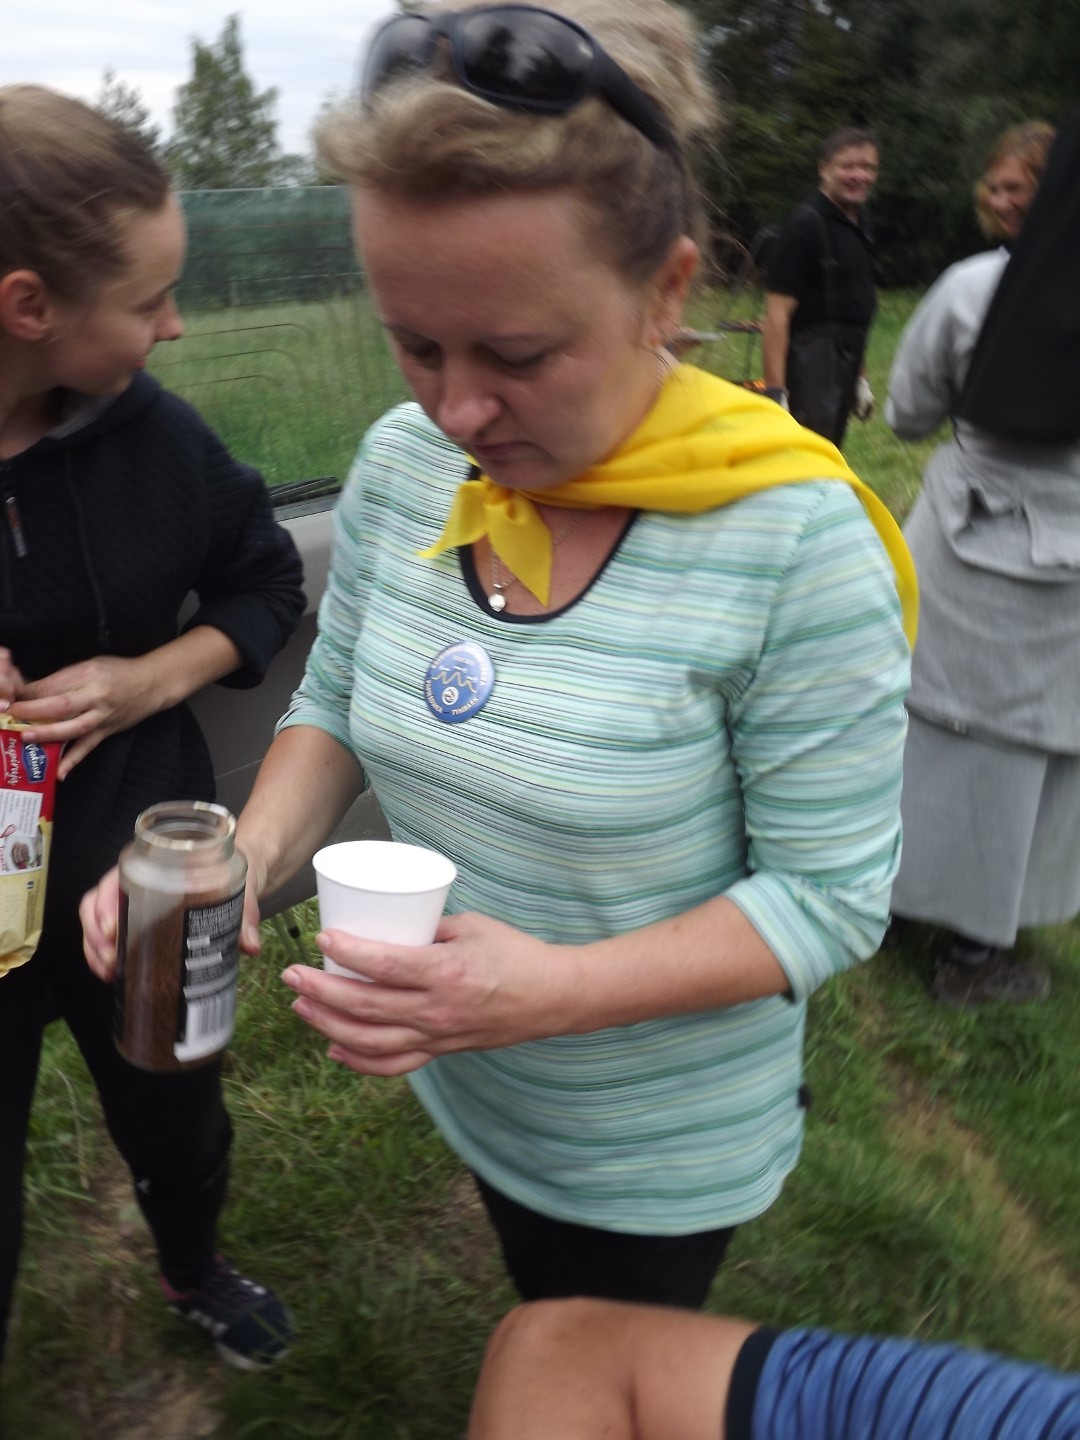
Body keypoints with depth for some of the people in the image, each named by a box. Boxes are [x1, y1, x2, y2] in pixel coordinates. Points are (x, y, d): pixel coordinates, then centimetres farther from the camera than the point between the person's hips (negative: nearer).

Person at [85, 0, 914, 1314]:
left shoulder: (792, 535, -29)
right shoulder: (400, 464, -12)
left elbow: (830, 896, -23)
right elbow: (335, 704, 0)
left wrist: (559, 988, -35)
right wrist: (256, 851, -20)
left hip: (659, 1149, -4)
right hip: (471, 1095, 5)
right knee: (536, 1334, 34)